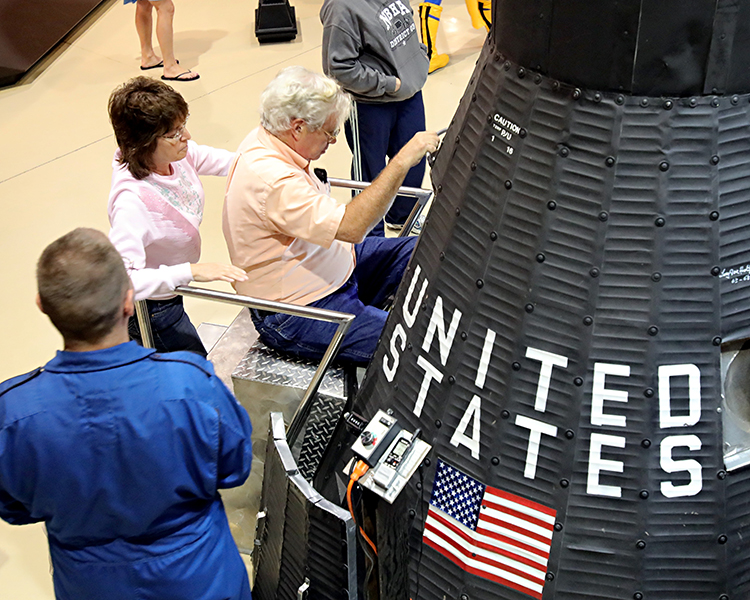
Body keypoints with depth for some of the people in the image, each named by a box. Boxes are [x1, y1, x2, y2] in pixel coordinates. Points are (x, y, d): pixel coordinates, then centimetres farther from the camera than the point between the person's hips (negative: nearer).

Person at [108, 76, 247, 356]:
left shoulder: (176, 153, -17)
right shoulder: (131, 201, -38)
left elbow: (225, 161, 1)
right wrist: (192, 270, -46)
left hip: (170, 294, 8)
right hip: (150, 309, -8)